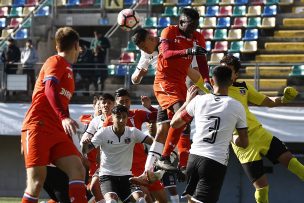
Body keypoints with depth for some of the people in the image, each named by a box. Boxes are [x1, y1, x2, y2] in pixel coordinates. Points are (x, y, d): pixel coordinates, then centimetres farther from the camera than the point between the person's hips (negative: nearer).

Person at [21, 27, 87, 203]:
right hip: (38, 127, -8)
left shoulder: (67, 69, 24)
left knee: (78, 171, -9)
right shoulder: (56, 62, -2)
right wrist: (64, 117, -36)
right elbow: (50, 89, -21)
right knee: (37, 180, -14)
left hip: (58, 131, 8)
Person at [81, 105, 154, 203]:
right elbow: (86, 150, -13)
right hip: (107, 174, -3)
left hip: (126, 175, 3)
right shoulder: (103, 132, -9)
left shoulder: (133, 132, -3)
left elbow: (152, 141, -12)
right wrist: (85, 145, -35)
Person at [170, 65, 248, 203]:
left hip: (194, 157, 4)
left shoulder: (198, 100, 5)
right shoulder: (237, 107, 0)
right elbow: (244, 143, 7)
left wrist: (188, 101, 30)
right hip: (216, 161, -4)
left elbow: (174, 123, 18)